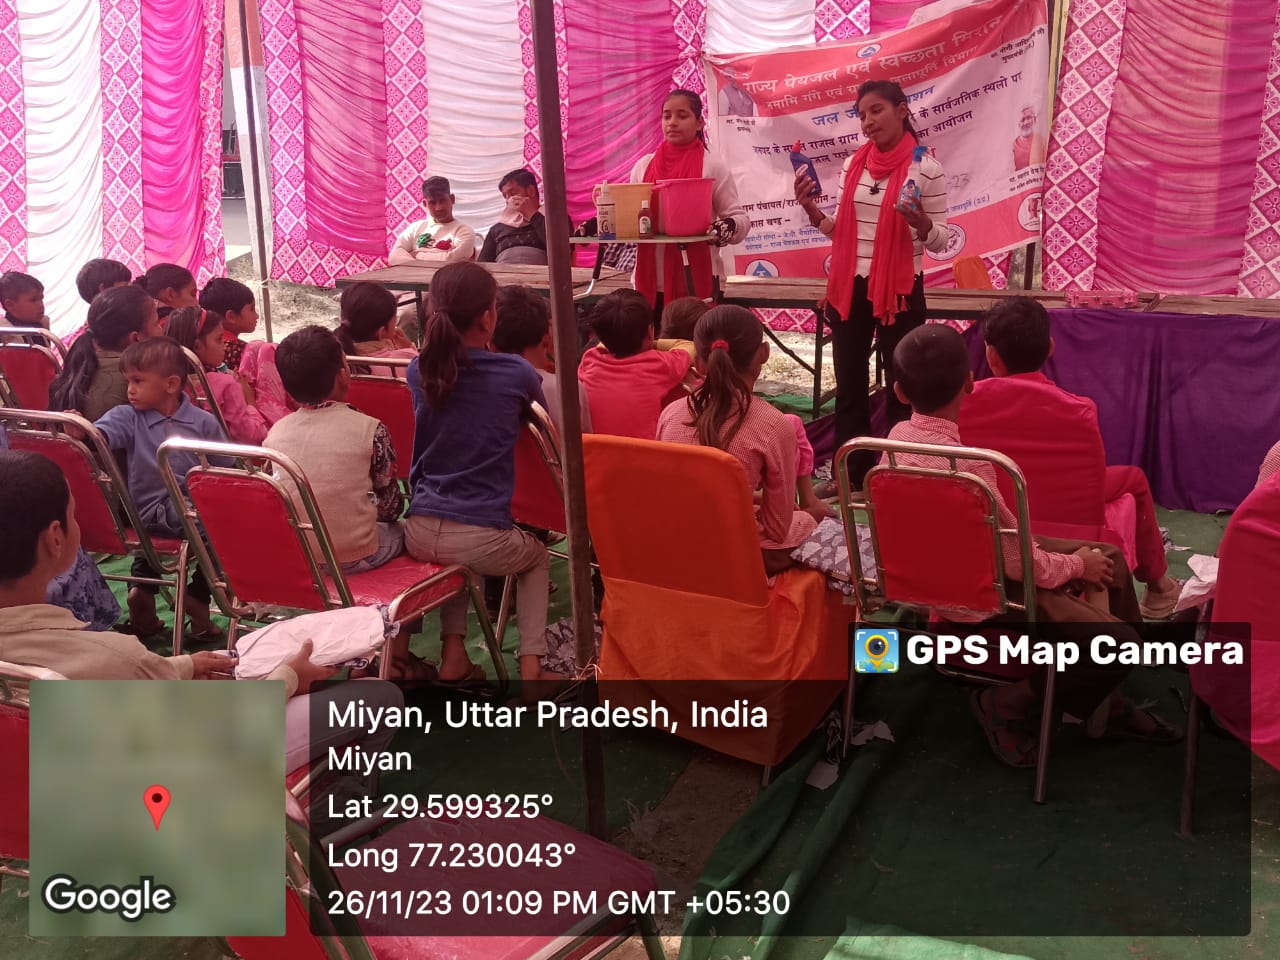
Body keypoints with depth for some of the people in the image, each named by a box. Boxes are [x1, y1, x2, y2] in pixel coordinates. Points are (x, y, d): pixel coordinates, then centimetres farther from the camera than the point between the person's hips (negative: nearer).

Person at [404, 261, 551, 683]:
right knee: (536, 556, 30)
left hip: (420, 533, 4)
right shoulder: (516, 373, -8)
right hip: (482, 538, -3)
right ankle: (530, 665, 15)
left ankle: (453, 653, 24)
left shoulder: (417, 372, 3)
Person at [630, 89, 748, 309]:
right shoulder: (643, 166, 9)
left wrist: (726, 228, -23)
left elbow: (739, 218, -2)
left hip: (697, 283, -3)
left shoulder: (713, 168, -1)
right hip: (651, 281, 3)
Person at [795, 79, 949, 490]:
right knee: (849, 385, 12)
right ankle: (851, 473, 24)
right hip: (848, 287, 5)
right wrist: (811, 208, -3)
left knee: (900, 387, 3)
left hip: (899, 290, -5)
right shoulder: (853, 164, 8)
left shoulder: (926, 170, -7)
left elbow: (939, 243, -6)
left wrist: (921, 222, -26)